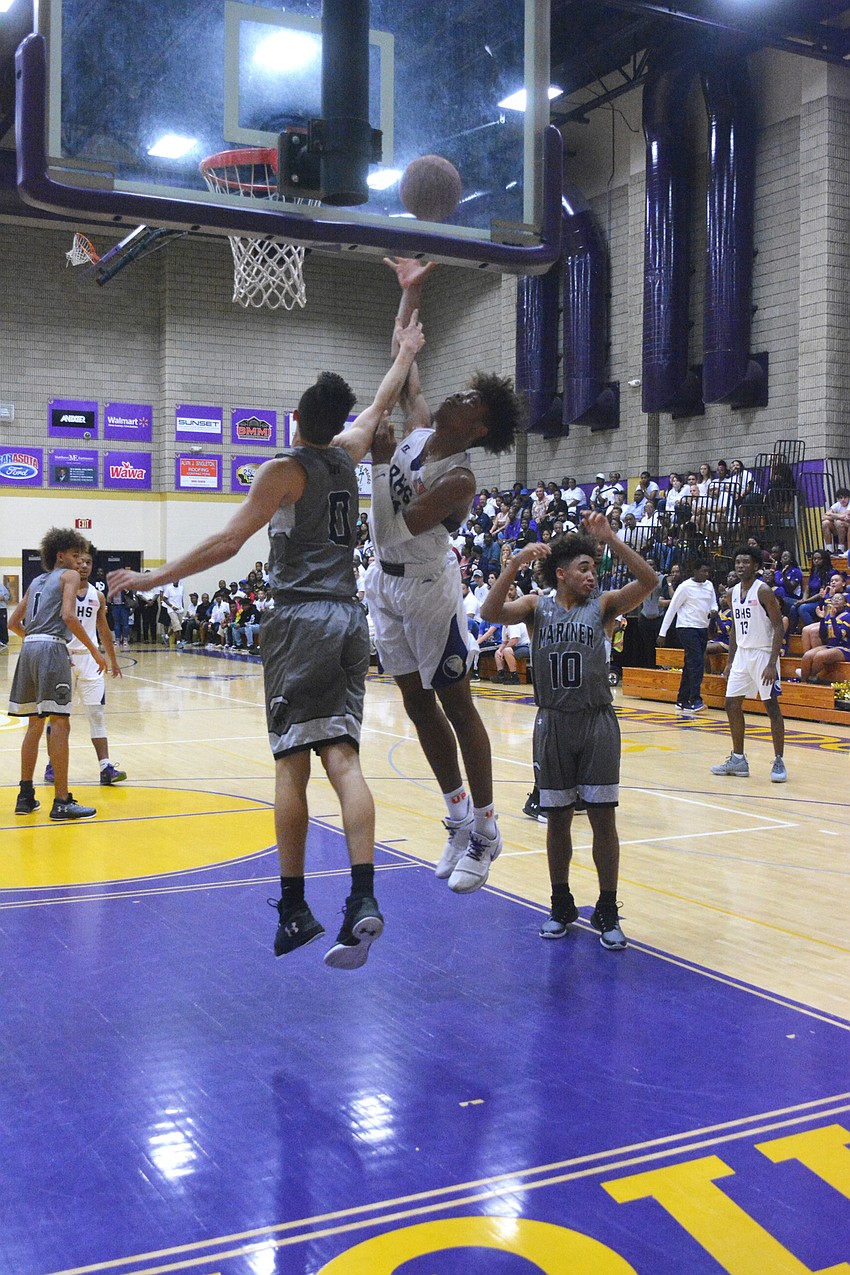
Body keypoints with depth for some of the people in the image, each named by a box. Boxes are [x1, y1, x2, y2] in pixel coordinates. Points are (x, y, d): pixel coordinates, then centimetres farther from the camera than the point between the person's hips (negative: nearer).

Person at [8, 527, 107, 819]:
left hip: (29, 648, 8)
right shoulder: (69, 576, 3)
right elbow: (68, 616, -12)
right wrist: (94, 650, -9)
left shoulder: (37, 581, 25)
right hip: (52, 648, -8)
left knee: (35, 724, 16)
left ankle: (26, 796, 20)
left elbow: (14, 623, 25)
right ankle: (61, 802, -9)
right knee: (60, 724, -8)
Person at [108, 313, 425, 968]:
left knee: (292, 764, -2)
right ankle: (363, 900, -15)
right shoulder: (348, 453, 14)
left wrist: (151, 578, -4)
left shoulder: (285, 470, -3)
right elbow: (382, 404, 33)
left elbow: (226, 544, -9)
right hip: (350, 619, 6)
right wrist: (406, 352, 49)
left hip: (301, 619, -5)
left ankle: (294, 910, 1)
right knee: (343, 759, -2)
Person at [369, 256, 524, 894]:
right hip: (386, 582, 8)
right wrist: (410, 293, 15)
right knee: (418, 701, 12)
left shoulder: (460, 479, -17)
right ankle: (460, 815, 23)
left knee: (455, 702, -2)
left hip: (427, 585, -8)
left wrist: (388, 460, -19)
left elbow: (413, 521, -27)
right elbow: (405, 363, 14)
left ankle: (485, 829, 7)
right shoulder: (419, 426, 3)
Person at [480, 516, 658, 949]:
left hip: (597, 722, 0)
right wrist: (515, 563, -25)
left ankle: (607, 912, 11)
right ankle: (561, 906, 24)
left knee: (603, 818, 0)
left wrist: (610, 539, -19)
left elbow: (648, 581, -12)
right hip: (553, 723, 0)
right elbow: (490, 611, -15)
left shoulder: (603, 605, 3)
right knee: (557, 817, 9)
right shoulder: (537, 607, 3)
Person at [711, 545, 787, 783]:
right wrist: (730, 661, 14)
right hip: (742, 654, 8)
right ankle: (738, 760, 17)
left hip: (763, 654, -8)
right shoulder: (735, 592, 9)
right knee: (732, 704, 7)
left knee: (771, 705, -5)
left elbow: (779, 627, -15)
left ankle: (779, 762, 2)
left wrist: (772, 664, -21)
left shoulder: (763, 591, -13)